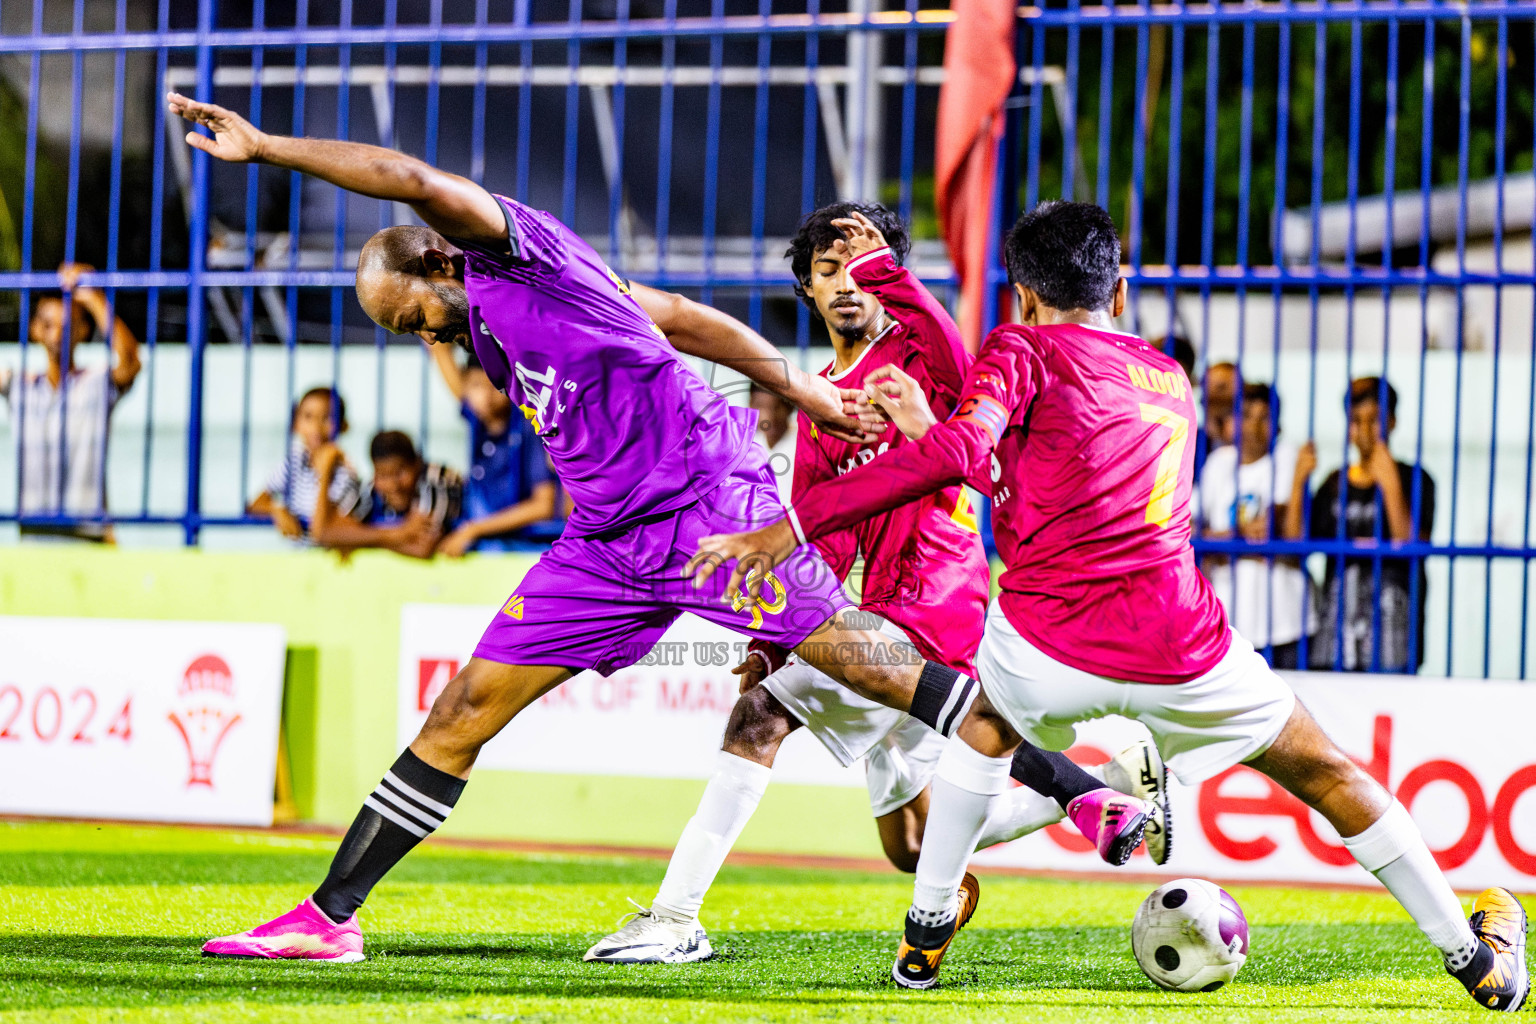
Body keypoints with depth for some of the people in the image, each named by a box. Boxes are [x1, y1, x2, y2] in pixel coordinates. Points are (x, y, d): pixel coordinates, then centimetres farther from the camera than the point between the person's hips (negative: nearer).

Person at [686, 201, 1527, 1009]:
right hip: (1180, 649, 2)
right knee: (1327, 774, 21)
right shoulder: (1170, 379, 21)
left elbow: (959, 453, -16)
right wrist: (925, 424, 29)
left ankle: (924, 937, 33)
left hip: (1048, 644, -2)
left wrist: (790, 526, -19)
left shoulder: (1024, 349, 3)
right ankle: (1476, 956, 26)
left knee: (985, 728, 34)